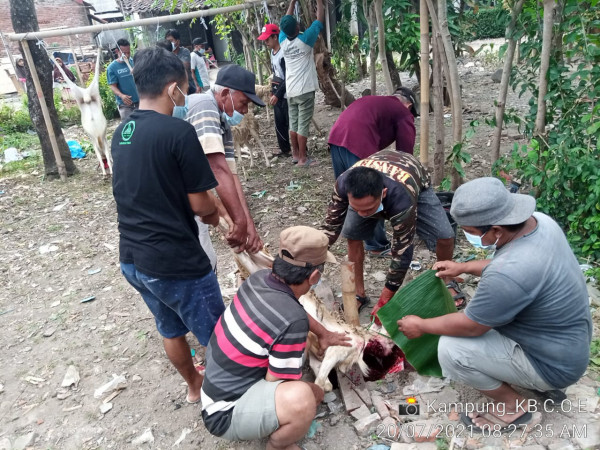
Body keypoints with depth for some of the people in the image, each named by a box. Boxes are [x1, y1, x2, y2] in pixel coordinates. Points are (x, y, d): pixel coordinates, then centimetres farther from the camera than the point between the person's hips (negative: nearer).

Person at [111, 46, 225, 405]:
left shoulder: (122, 132, 6)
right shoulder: (178, 131, -18)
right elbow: (201, 204, -14)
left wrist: (205, 211, 9)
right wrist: (213, 212, 9)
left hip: (132, 258, 8)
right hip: (175, 262, -8)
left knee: (172, 330, 26)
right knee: (216, 335, 13)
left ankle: (194, 386, 48)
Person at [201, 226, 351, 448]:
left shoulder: (260, 278, -8)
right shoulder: (292, 321, -32)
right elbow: (277, 383, -20)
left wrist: (323, 333, 25)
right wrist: (305, 391, 1)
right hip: (225, 413, -8)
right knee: (302, 399, -31)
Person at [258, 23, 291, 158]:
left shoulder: (283, 53, -18)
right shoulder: (272, 52, 10)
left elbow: (287, 78, -20)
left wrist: (277, 95, -19)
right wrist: (273, 82, 8)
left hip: (286, 95, -9)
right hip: (277, 95, 9)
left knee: (290, 123, -2)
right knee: (279, 124, 14)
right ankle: (285, 148, 25)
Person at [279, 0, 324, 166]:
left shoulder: (283, 41, 5)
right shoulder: (305, 40, -9)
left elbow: (286, 23, 22)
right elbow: (319, 20, 1)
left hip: (291, 90, 6)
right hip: (305, 90, -6)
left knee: (293, 123, 11)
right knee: (303, 125, -4)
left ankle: (295, 155, 18)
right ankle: (303, 158, -1)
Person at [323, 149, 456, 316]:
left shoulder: (402, 199, -47)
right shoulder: (343, 184, -38)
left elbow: (402, 252, -37)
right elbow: (331, 227, -22)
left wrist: (384, 301, -29)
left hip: (416, 184, -3)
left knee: (444, 236, -20)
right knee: (351, 233, -14)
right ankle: (359, 294, 5)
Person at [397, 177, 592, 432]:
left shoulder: (508, 275, -38)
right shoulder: (539, 221, -11)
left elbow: (469, 326, -22)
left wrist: (421, 326, -7)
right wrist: (464, 267, 9)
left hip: (553, 362, -9)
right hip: (568, 342, 9)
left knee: (450, 349, -17)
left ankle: (512, 406, 6)